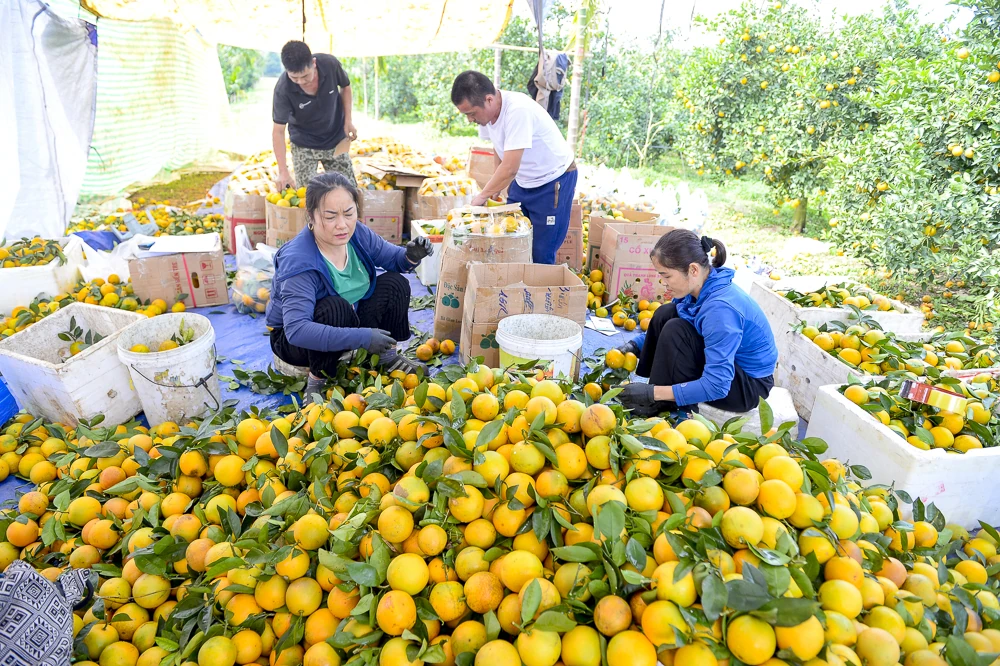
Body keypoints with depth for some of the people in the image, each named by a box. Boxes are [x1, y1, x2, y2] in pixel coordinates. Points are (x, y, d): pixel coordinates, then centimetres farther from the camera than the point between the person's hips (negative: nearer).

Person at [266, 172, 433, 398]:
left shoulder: (357, 234, -14)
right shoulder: (298, 262, -34)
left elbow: (393, 258, 2)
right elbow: (296, 330, -41)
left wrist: (411, 256, -23)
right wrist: (362, 338, -45)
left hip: (350, 322, 7)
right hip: (293, 339, -6)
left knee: (394, 283, -9)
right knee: (334, 307, -36)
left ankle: (388, 356, 8)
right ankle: (316, 381, -16)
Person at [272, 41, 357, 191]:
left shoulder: (330, 64, -22)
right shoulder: (283, 89, -28)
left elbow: (345, 87, 1)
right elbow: (278, 131, -23)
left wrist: (348, 121, -8)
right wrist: (283, 171, -31)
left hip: (336, 140, 2)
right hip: (304, 145, -2)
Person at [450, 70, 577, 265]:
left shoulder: (518, 110, -32)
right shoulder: (485, 109, -7)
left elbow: (510, 168, -32)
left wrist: (482, 196, -19)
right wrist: (497, 185, 11)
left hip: (554, 181, -8)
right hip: (522, 181, 8)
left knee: (540, 255, -6)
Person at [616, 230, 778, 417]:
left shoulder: (720, 308, -33)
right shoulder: (701, 286, -8)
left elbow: (717, 385, -35)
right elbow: (662, 324, 12)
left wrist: (654, 393, -35)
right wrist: (635, 345, -4)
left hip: (750, 386, -9)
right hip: (726, 364, 9)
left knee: (675, 330, -26)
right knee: (665, 314, -4)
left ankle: (667, 409, -9)